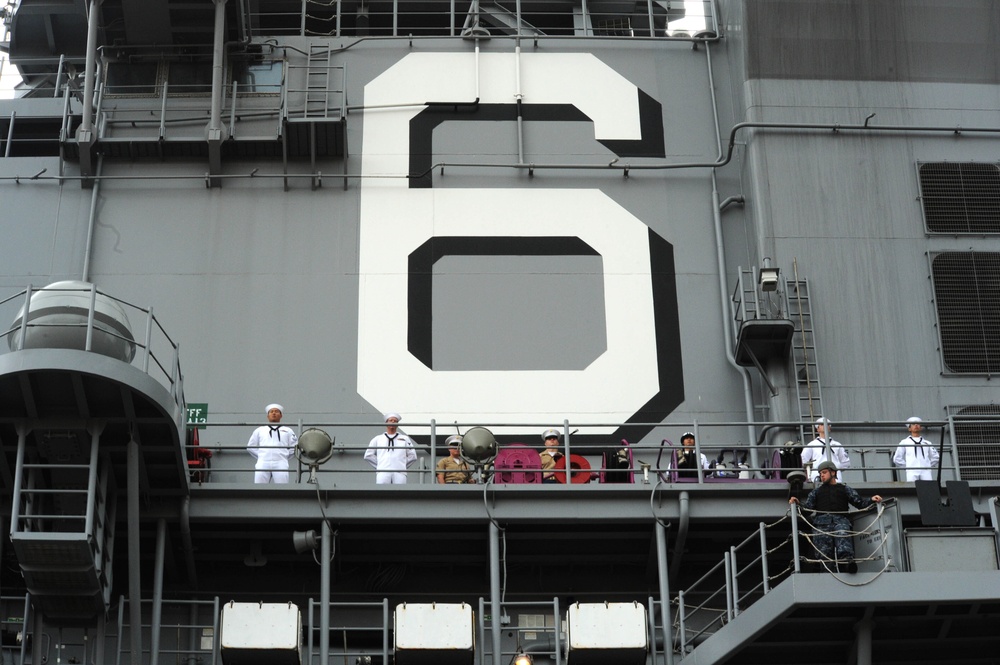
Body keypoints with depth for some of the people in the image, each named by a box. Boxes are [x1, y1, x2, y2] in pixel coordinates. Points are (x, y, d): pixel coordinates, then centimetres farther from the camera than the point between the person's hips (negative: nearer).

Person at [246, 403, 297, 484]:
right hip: (263, 463, 1)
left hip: (280, 464, -1)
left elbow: (294, 447, 16)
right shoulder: (259, 430, 22)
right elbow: (250, 447, 22)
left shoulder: (287, 431, 20)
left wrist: (284, 456, 6)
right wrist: (260, 455, 10)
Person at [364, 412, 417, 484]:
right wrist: (379, 465, 10)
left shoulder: (405, 439, 20)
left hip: (399, 473, 0)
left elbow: (412, 456, 19)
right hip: (382, 473, 0)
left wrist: (403, 466, 9)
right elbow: (368, 456, 20)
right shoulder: (377, 439, 19)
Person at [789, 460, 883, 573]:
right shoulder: (817, 490, 33)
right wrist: (797, 503, 1)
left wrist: (872, 500, 2)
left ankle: (847, 558, -57)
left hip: (840, 520, -3)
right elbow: (808, 506, 21)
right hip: (822, 521, 3)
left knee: (843, 535, -37)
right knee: (824, 551, -18)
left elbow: (860, 502, 20)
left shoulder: (845, 489, 29)